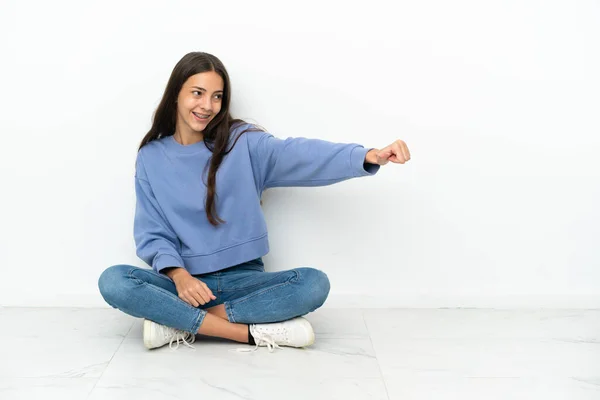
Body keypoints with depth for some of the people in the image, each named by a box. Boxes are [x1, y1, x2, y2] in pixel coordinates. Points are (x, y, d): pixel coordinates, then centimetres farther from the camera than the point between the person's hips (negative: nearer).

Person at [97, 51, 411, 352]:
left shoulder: (242, 142, -1)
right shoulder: (151, 158, 3)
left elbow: (297, 154, -19)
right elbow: (151, 234, 0)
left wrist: (367, 156, -37)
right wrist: (178, 274, -22)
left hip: (242, 279, 0)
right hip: (184, 281, 1)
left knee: (314, 284, -26)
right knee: (113, 281, -27)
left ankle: (180, 324, -21)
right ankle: (253, 332, -26)